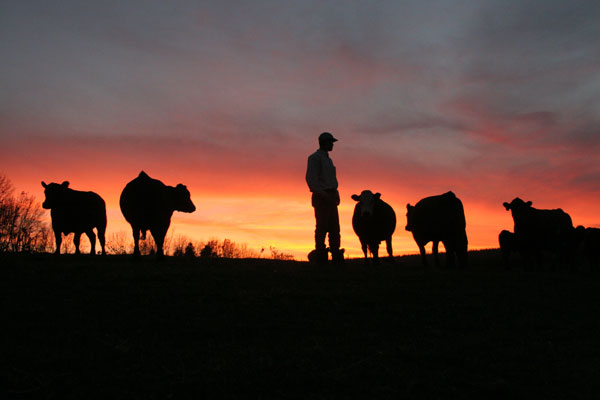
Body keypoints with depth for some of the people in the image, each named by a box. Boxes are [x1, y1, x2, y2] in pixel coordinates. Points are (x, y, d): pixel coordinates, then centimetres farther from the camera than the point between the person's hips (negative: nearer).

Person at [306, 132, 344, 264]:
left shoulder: (327, 159, 23)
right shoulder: (314, 157, -6)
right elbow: (311, 178, -15)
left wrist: (336, 194, 11)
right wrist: (323, 194, -23)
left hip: (331, 197, 9)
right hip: (321, 197, -9)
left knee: (335, 227, 4)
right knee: (322, 227, -8)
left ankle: (336, 256, 6)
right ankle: (320, 257, -4)